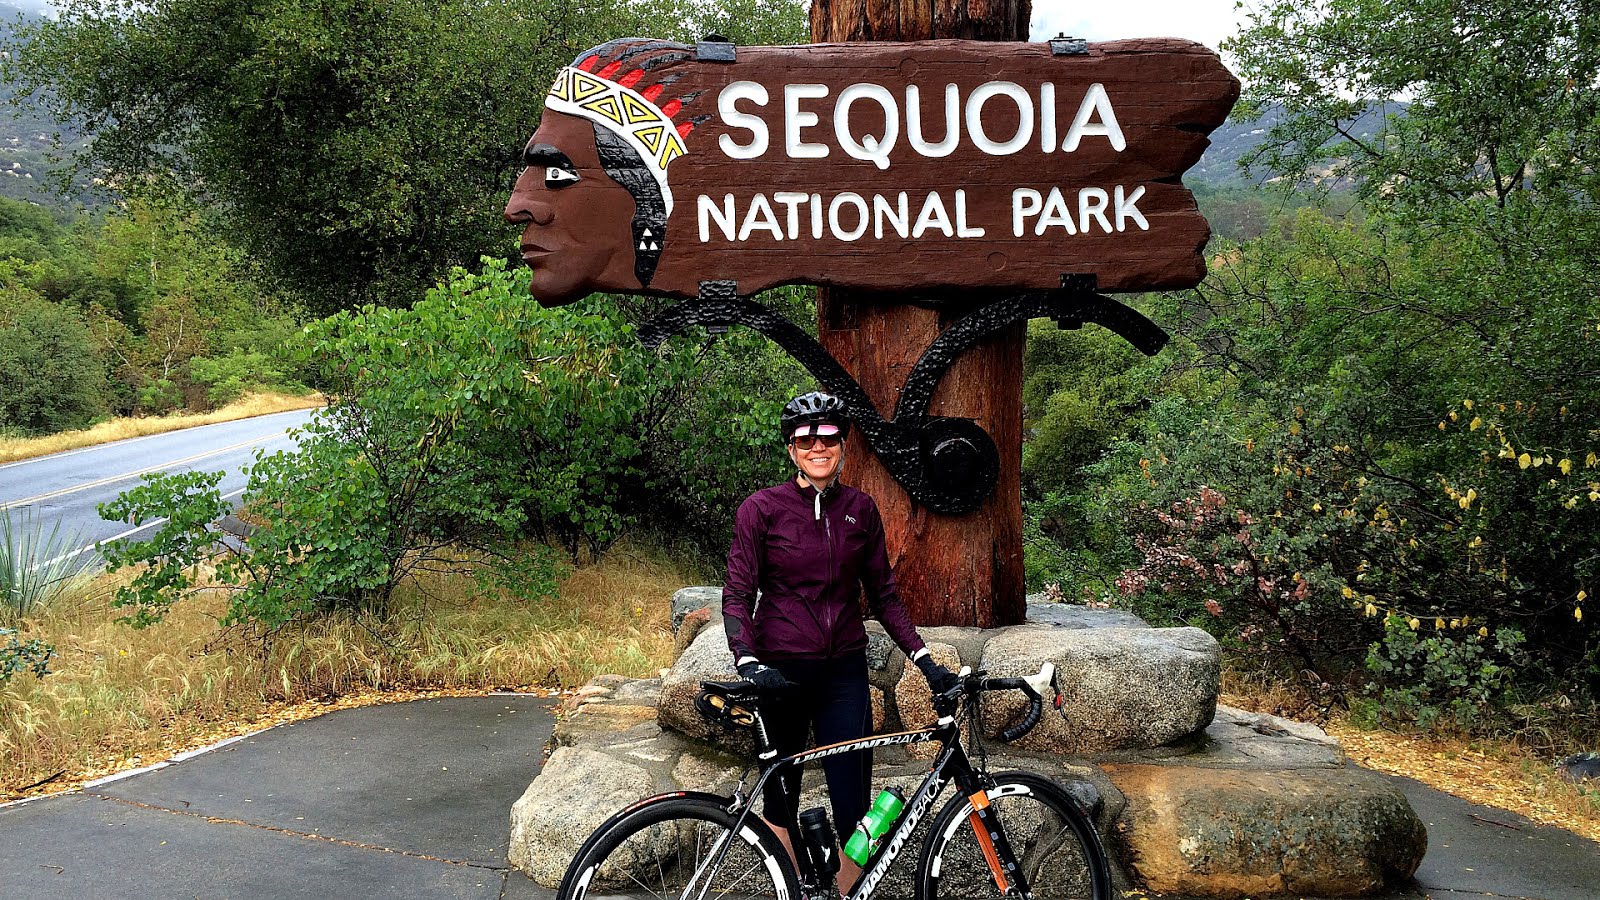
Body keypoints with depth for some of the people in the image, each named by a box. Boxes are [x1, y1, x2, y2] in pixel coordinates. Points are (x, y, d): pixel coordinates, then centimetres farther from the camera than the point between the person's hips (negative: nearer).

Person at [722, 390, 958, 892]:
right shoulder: (762, 509, -4)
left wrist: (924, 660, 3)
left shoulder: (860, 510, 5)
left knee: (853, 807, -4)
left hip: (843, 672, 2)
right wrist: (748, 662, -21)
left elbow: (883, 595, 11)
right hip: (782, 673, -2)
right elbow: (737, 596, -6)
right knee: (781, 799, 8)